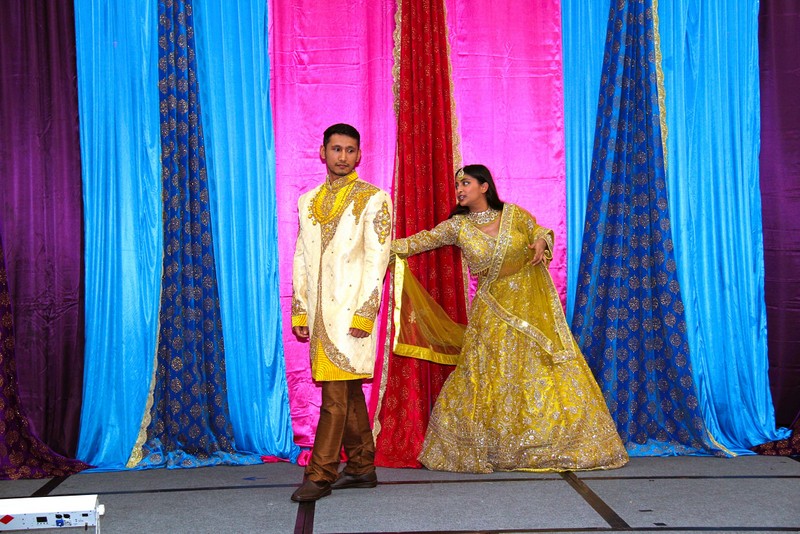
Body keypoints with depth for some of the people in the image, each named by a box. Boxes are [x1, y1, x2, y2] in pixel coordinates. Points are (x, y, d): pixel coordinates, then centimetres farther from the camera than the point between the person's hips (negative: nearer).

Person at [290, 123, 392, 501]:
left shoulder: (374, 199, -1)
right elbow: (301, 260, 16)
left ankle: (320, 475, -3)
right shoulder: (308, 201, 16)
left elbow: (377, 260, -8)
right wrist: (300, 311, 11)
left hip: (351, 309, -6)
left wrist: (363, 313, -14)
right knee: (348, 391, 11)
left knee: (336, 392, -8)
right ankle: (362, 468, 20)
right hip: (320, 310, 6)